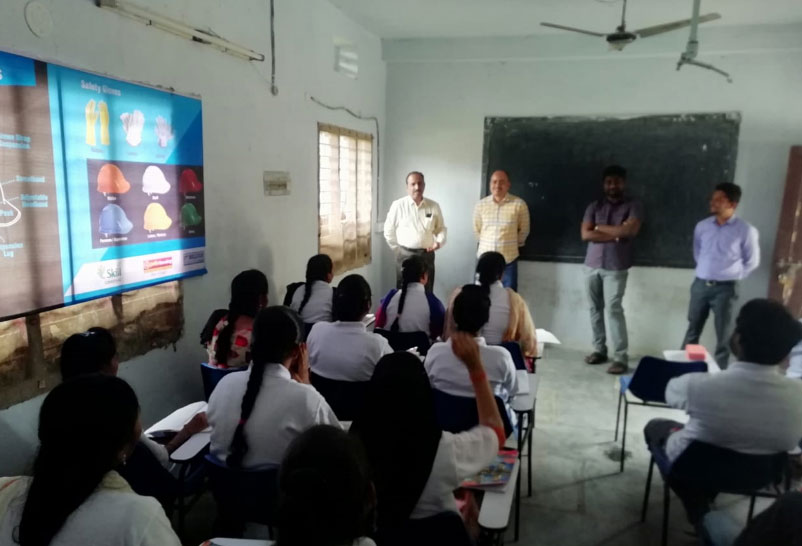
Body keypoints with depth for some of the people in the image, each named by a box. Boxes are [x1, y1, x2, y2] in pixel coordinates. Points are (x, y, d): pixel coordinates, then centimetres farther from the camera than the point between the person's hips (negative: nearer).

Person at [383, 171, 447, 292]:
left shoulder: (434, 206, 3)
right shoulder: (398, 205, -4)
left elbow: (441, 228, 11)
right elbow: (389, 231, 2)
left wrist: (439, 241, -8)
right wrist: (399, 250, 5)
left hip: (427, 255, 2)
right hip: (405, 255, -2)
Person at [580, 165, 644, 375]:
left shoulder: (633, 206, 1)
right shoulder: (594, 206, 9)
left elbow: (629, 230, -15)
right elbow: (585, 234, -3)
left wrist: (600, 227, -5)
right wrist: (614, 234, -10)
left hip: (616, 267, -4)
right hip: (592, 265, 4)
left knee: (614, 309, -10)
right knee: (595, 309, 8)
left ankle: (621, 357, -6)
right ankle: (599, 349, 19)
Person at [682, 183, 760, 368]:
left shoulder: (745, 231, -8)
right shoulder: (702, 226, 4)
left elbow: (752, 261, 2)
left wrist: (732, 276, 3)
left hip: (725, 288, -3)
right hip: (700, 284, 4)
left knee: (722, 335, 3)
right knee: (692, 331, 11)